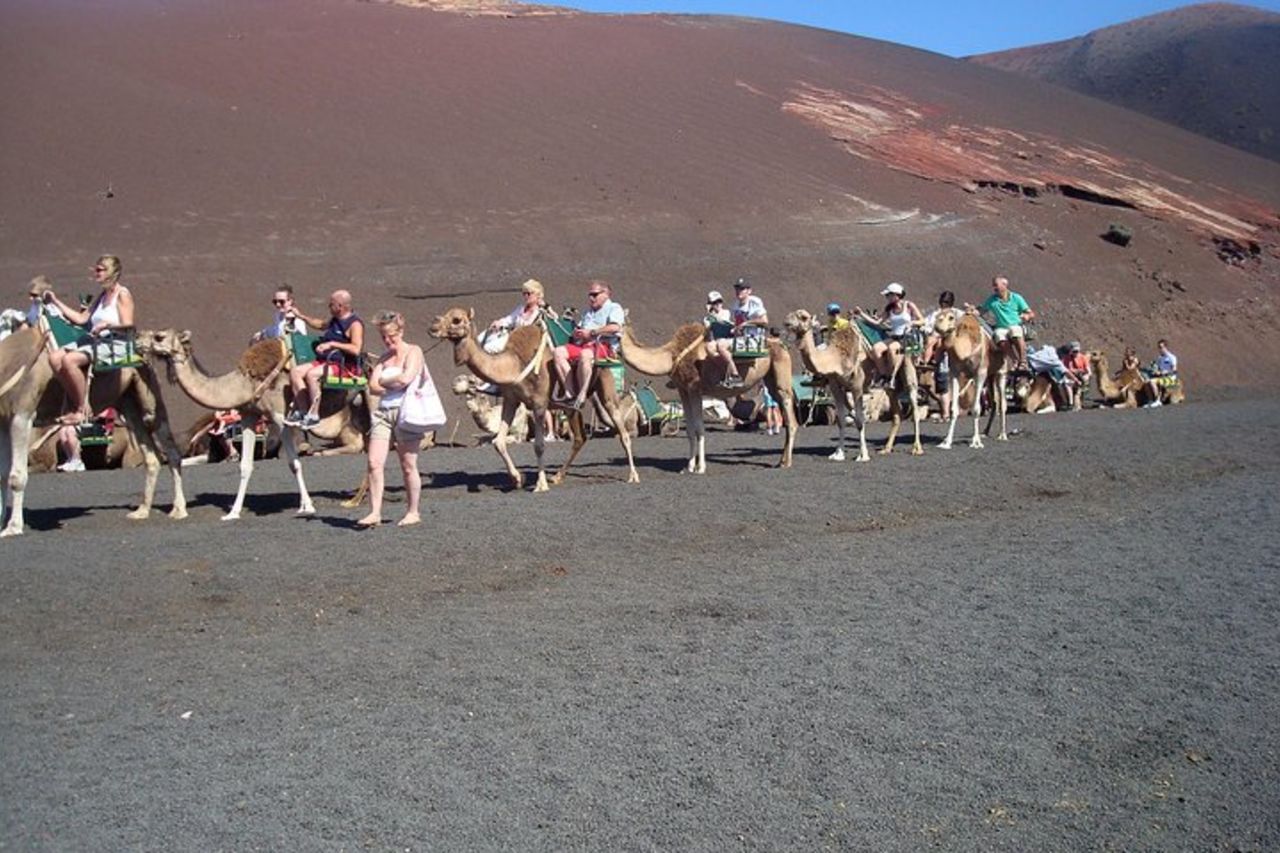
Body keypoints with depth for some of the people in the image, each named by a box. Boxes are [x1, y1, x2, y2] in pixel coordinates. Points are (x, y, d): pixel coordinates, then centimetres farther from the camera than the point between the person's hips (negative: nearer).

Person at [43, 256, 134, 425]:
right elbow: (81, 318, 18)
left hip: (114, 343, -8)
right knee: (55, 357, -12)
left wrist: (106, 325, -27)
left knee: (69, 360, -28)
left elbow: (128, 324, -13)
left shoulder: (122, 294, -3)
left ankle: (81, 410, -17)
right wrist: (55, 302, 20)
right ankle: (74, 401, -3)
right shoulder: (101, 295, 21)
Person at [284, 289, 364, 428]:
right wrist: (301, 316, 37)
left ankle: (314, 415, -22)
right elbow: (321, 324, 41)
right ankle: (302, 411, -7)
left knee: (312, 374, -30)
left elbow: (356, 349, -25)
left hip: (345, 365, -10)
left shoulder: (355, 324, -12)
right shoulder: (335, 320, 17)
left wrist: (332, 344, -25)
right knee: (295, 371, -5)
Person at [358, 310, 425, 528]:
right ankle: (375, 512, -5)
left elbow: (405, 379, -15)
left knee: (408, 466, 2)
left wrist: (384, 381, 0)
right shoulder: (384, 357, 18)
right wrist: (395, 385, -7)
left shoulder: (413, 351, 0)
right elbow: (373, 385, 6)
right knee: (374, 463, -7)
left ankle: (413, 512, 13)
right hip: (383, 412, 5)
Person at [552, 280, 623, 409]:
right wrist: (578, 333, 0)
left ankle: (581, 396, -38)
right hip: (582, 344, 7)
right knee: (559, 351, -21)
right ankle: (569, 393, -29)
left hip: (604, 346, -7)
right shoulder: (587, 312, 34)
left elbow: (615, 327, -11)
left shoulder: (614, 308, 10)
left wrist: (591, 333, -10)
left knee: (585, 354, -40)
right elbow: (576, 331, 26)